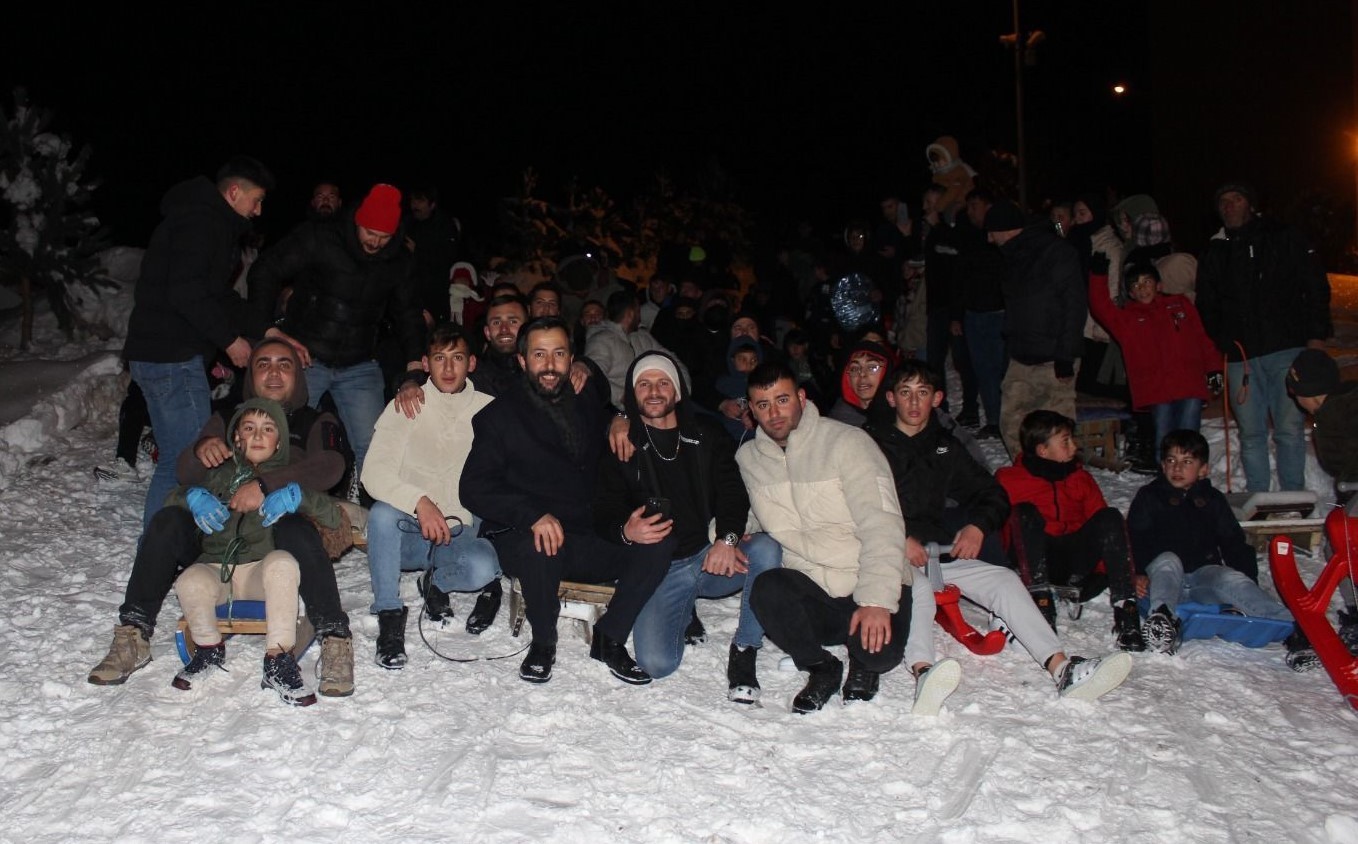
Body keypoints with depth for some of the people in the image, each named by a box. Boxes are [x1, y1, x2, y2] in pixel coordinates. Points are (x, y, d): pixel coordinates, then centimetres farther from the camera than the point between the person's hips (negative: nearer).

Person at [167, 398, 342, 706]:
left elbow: (334, 516, 0)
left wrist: (296, 497, -18)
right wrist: (193, 497, -5)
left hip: (262, 572, -1)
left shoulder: (288, 476, 11)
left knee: (282, 562, -36)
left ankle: (278, 661, -25)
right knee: (190, 582, -32)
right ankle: (210, 650, 0)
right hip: (216, 568, 2)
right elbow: (170, 501, 18)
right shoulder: (220, 474, 16)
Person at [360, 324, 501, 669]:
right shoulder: (406, 407, -2)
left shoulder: (487, 410, 2)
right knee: (382, 512, -33)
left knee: (484, 567, -31)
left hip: (463, 533, 0)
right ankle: (389, 616, -18)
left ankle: (436, 582, 5)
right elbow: (374, 473, -14)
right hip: (409, 530, 0)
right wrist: (419, 502, -30)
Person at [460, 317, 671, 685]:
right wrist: (533, 516, -26)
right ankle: (543, 643, -9)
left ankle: (608, 639, 0)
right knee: (541, 552, -37)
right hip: (528, 535, -4)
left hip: (591, 537, 4)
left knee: (654, 552, -21)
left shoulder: (591, 399, 13)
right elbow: (474, 487, -10)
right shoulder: (499, 415, 1)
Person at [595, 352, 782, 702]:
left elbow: (733, 490, -2)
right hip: (660, 569, -1)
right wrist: (626, 531, -23)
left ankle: (743, 653, -16)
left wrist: (727, 538, -22)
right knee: (655, 662, -22)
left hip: (713, 557, 1)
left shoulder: (707, 433, 10)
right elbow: (605, 515, 2)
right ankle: (685, 614, 14)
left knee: (766, 548, -31)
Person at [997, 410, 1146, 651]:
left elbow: (1101, 522, 13)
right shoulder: (1009, 480, 6)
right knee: (1024, 513, -28)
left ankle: (1124, 609, -29)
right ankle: (1040, 603, -40)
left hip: (1075, 562, 3)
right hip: (1035, 561, -3)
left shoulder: (1081, 478, 19)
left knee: (1110, 516, -19)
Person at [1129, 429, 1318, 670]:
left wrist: (1248, 578, -1)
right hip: (1163, 576, -2)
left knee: (1232, 579, -29)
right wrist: (1137, 574, -16)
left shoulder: (1212, 499, 22)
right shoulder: (1149, 497, 14)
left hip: (1205, 575, 2)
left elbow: (1234, 542, 17)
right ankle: (1163, 620, -62)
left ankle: (1295, 630, -48)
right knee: (1168, 560, -34)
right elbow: (1134, 540, 2)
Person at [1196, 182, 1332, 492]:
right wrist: (1218, 343, 7)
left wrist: (1316, 335, -4)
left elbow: (1316, 286, 4)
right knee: (1251, 433, 5)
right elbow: (1206, 306, 20)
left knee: (1289, 428, -4)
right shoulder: (1213, 253, 16)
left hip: (1286, 349, -3)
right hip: (1239, 356, 3)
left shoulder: (1282, 238, 7)